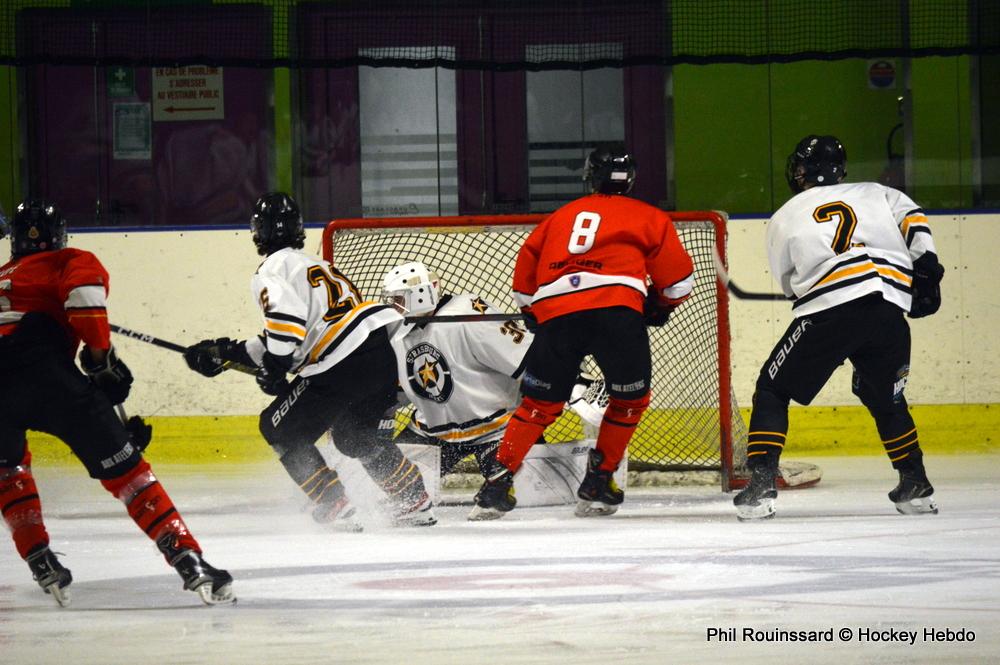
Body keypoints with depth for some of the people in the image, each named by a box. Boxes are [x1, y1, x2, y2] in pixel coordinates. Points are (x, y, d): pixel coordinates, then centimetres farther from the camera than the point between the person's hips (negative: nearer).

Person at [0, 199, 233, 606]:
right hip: (45, 371, -4)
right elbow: (84, 291, -3)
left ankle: (41, 563, 21)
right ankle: (189, 562, -5)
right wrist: (101, 357, 4)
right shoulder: (72, 263, 21)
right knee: (123, 467, 4)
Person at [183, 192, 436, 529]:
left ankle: (335, 509, -1)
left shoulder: (271, 272, 0)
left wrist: (273, 370, -12)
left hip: (342, 367, -9)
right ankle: (415, 502, 25)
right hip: (382, 353, 9)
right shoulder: (313, 264, 28)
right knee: (355, 437, 29)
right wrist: (228, 353, 26)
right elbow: (288, 341, 27)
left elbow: (286, 319, -21)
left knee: (281, 429, 7)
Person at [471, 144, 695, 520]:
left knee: (539, 403, 13)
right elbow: (679, 279, 16)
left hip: (554, 312, 3)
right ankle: (598, 483, 12)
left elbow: (524, 274, 30)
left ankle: (499, 482, 5)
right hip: (616, 310, -3)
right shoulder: (647, 217, 21)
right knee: (630, 399, 16)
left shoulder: (560, 216, 30)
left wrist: (534, 314, 43)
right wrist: (660, 305, 34)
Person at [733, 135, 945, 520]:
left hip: (829, 314, -3)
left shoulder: (783, 219, 19)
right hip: (889, 311, 3)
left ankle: (761, 485, -4)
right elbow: (912, 220, 7)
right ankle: (915, 486, 23)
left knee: (773, 391, 9)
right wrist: (926, 267, 3)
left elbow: (790, 284, 24)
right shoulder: (874, 193, 23)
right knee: (886, 399, 26)